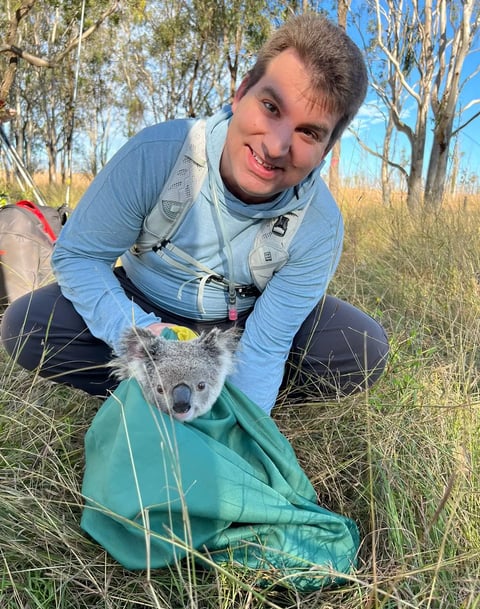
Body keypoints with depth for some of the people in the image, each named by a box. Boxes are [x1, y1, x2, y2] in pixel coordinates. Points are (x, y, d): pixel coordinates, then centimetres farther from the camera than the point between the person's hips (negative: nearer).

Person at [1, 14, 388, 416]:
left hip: (243, 320, 1)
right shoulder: (155, 155, -28)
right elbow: (76, 255, -18)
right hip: (145, 307, 0)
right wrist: (135, 331, -33)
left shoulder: (320, 226, -25)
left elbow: (265, 346, -22)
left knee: (365, 352, -18)